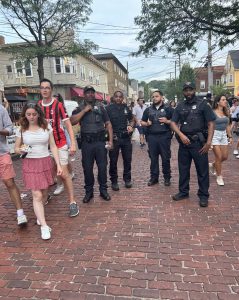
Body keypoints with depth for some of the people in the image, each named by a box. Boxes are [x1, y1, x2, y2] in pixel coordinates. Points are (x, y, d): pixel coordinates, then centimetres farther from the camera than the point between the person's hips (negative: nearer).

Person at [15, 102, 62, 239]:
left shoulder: (47, 127, -1)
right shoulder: (22, 130, -1)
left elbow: (53, 146, 1)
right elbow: (16, 148, 9)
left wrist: (58, 164, -5)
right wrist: (21, 150, -16)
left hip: (46, 162, 2)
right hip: (30, 164, -1)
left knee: (44, 193, 13)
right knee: (37, 195, -5)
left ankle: (39, 215, 39)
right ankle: (44, 226, 1)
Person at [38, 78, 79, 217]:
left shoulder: (58, 105, -6)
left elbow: (68, 125, -7)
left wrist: (73, 144, -15)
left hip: (60, 144, -4)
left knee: (64, 174, -4)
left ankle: (72, 202, 4)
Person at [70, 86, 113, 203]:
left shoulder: (101, 107, 9)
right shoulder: (80, 108, 6)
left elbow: (108, 124, 7)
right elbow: (72, 121, -11)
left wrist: (110, 140, -2)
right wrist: (84, 110, -13)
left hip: (100, 141, 1)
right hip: (86, 143, 0)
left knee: (102, 166, 6)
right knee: (87, 168, 7)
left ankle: (103, 190, 21)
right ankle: (89, 191, 22)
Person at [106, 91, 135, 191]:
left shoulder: (126, 108, 10)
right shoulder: (109, 108, -2)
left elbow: (132, 120, 20)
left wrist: (131, 126, -1)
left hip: (126, 137, 4)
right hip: (114, 137, -3)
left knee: (127, 159, 10)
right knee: (113, 161, 4)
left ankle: (127, 179, 26)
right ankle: (114, 181, 18)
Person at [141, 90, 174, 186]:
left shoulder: (168, 109, 4)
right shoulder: (148, 109, 13)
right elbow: (142, 122, 17)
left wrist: (167, 121, -14)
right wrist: (146, 123, -4)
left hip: (164, 136, -3)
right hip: (152, 136, 3)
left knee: (165, 158, 3)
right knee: (153, 158, 8)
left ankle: (167, 177, 16)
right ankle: (154, 177, 18)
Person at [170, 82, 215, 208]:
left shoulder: (203, 104, -1)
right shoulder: (180, 106, 9)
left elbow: (211, 123, -4)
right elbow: (173, 123, 4)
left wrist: (209, 142, -14)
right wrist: (181, 135, -14)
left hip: (198, 142, -4)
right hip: (184, 141, 4)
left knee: (202, 169, 3)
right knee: (183, 168, 13)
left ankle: (203, 195, 17)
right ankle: (183, 191, 28)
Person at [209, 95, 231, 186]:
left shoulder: (226, 112, 8)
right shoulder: (212, 112, -10)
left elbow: (227, 125, 14)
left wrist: (230, 136, 11)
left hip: (223, 135, 6)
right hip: (215, 135, -6)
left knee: (225, 157, 8)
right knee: (219, 157, -4)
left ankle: (212, 165, 36)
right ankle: (219, 177, 12)